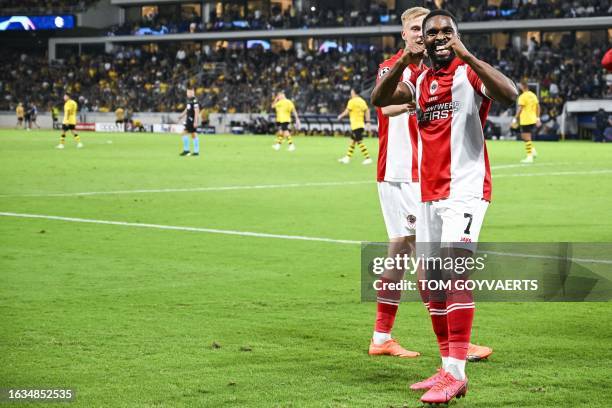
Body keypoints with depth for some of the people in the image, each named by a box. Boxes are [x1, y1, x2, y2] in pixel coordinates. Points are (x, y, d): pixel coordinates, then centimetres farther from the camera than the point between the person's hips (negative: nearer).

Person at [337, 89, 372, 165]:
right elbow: (367, 111, 8)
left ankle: (368, 158, -12)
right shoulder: (362, 101, 10)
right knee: (352, 141, 16)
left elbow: (347, 111, -10)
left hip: (355, 125, -8)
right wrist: (367, 122, 9)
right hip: (361, 124, 8)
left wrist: (340, 116, 8)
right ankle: (347, 158, 22)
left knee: (360, 142, -8)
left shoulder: (352, 101, -11)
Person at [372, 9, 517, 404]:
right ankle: (448, 368, 18)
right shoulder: (420, 82, 16)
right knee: (430, 281, 9)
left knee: (454, 269, -20)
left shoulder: (469, 72, -3)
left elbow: (510, 94, -22)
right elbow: (379, 100, 0)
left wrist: (466, 55, -24)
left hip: (465, 189, -8)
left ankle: (456, 372, -22)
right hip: (430, 193, 8)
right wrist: (404, 61, -13)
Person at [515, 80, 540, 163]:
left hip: (525, 121, -8)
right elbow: (538, 107, 13)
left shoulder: (523, 96, -13)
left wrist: (515, 119, -10)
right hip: (533, 120, 8)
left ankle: (529, 157, -4)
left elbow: (520, 109, -16)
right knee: (524, 136, 22)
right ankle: (533, 150, 10)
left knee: (527, 138, -4)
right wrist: (538, 118, 18)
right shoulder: (533, 95, 9)